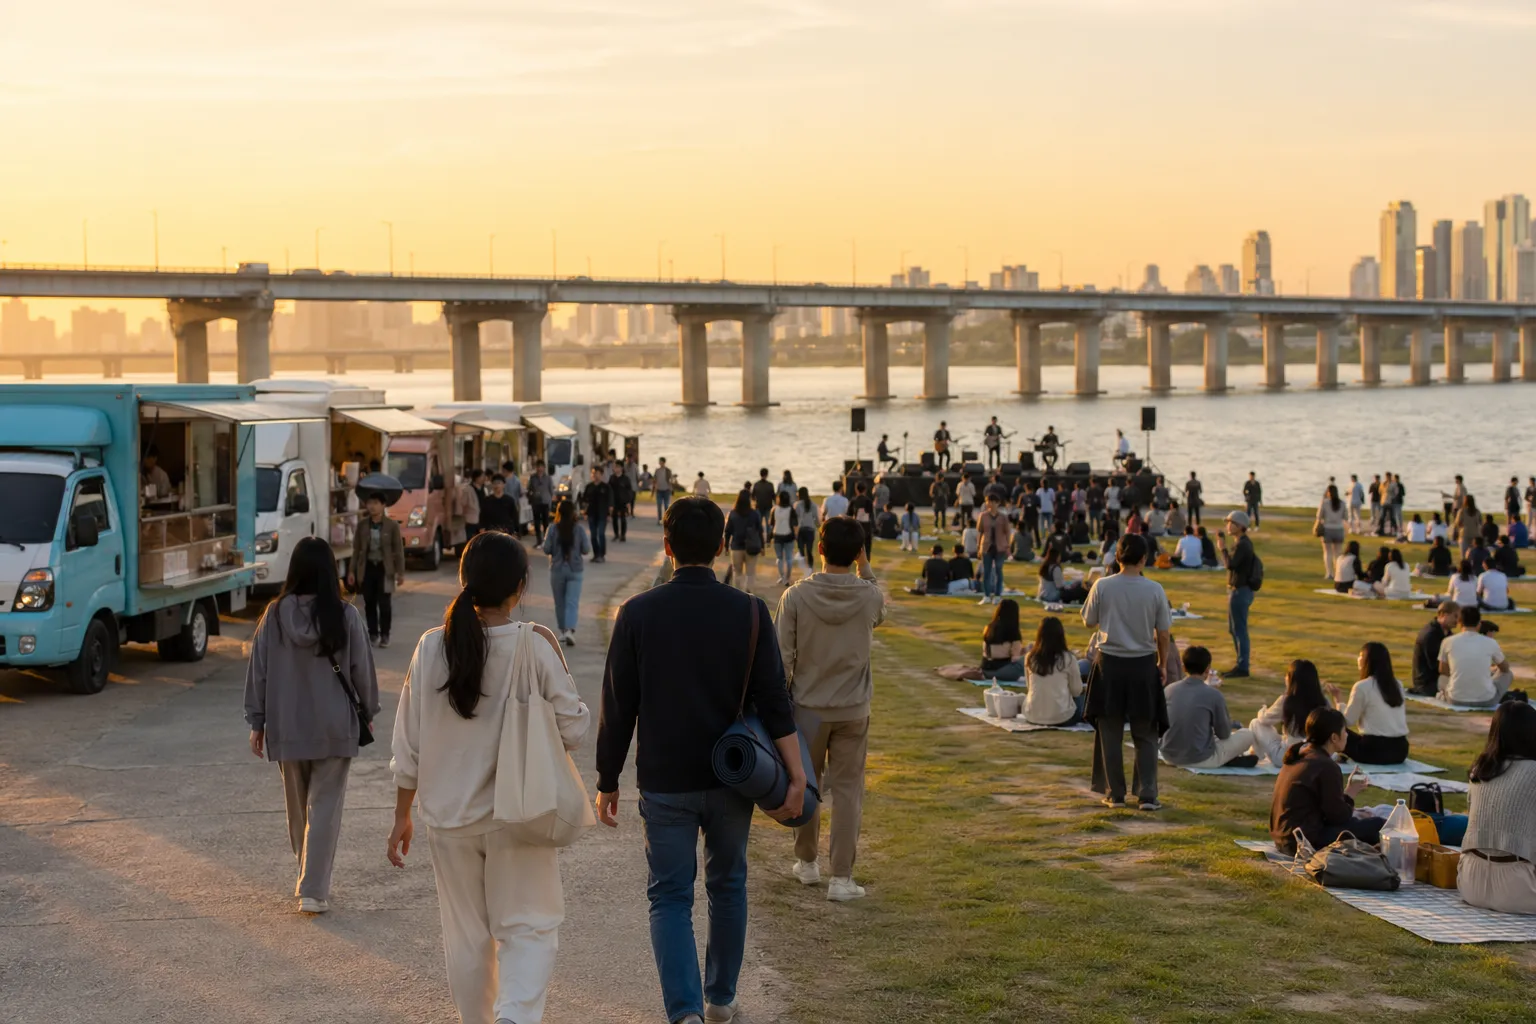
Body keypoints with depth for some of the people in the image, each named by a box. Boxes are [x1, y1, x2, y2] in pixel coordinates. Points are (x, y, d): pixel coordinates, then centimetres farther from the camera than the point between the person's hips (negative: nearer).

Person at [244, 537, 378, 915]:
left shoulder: (274, 616, -6)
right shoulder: (345, 616, -11)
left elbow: (258, 671, -1)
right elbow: (362, 668, -4)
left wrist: (257, 723, 9)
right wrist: (369, 711, 12)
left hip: (286, 729, 2)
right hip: (334, 728, -2)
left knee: (297, 807, 18)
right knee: (324, 808, 3)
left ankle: (309, 879, 32)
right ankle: (313, 891, -2)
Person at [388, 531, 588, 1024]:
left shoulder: (433, 647, -6)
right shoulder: (535, 646, -15)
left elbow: (409, 745, -1)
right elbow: (572, 729, -8)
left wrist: (402, 814, 9)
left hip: (448, 815, 3)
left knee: (466, 933, 17)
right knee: (528, 927, 6)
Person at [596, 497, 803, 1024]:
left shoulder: (637, 613, -8)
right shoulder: (749, 612, -6)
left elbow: (618, 708, -4)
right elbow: (774, 701, -10)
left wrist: (607, 782, 5)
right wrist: (796, 775, -8)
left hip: (664, 783, -2)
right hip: (731, 781, 2)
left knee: (670, 897, 4)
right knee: (727, 886, 20)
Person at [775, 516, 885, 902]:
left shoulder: (796, 596, -13)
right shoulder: (869, 596, -9)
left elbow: (782, 657, -10)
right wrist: (864, 566, 12)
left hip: (808, 708, 0)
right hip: (853, 711, 0)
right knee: (847, 791, 5)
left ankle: (806, 863, 30)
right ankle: (842, 878, 3)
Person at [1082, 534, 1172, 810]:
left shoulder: (1102, 587, -10)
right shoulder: (1155, 590, -8)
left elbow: (1089, 622, 3)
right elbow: (1164, 635, -1)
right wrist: (1161, 664, 13)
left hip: (1110, 663, 0)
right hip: (1143, 665, 0)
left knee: (1110, 733, 11)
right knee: (1146, 736, 10)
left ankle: (1115, 794, 16)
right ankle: (1147, 795, 5)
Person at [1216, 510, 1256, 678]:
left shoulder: (1242, 545, -18)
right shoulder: (1244, 543, 12)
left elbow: (1230, 564, -27)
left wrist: (1223, 549, -16)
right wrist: (1223, 548, 14)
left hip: (1239, 591, -10)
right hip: (1238, 590, 10)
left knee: (1239, 630, -5)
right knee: (1233, 629, 17)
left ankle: (1242, 667, 0)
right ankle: (1240, 664, 24)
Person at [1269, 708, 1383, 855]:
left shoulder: (1298, 756, 10)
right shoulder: (1327, 766, -16)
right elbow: (1338, 816, -12)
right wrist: (1350, 795, 5)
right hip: (1307, 841, -10)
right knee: (1377, 826, -9)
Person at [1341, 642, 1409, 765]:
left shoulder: (1362, 687, -8)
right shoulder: (1397, 685, 11)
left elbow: (1347, 721, -2)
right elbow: (1403, 718, 17)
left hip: (1375, 750, -6)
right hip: (1400, 750, 6)